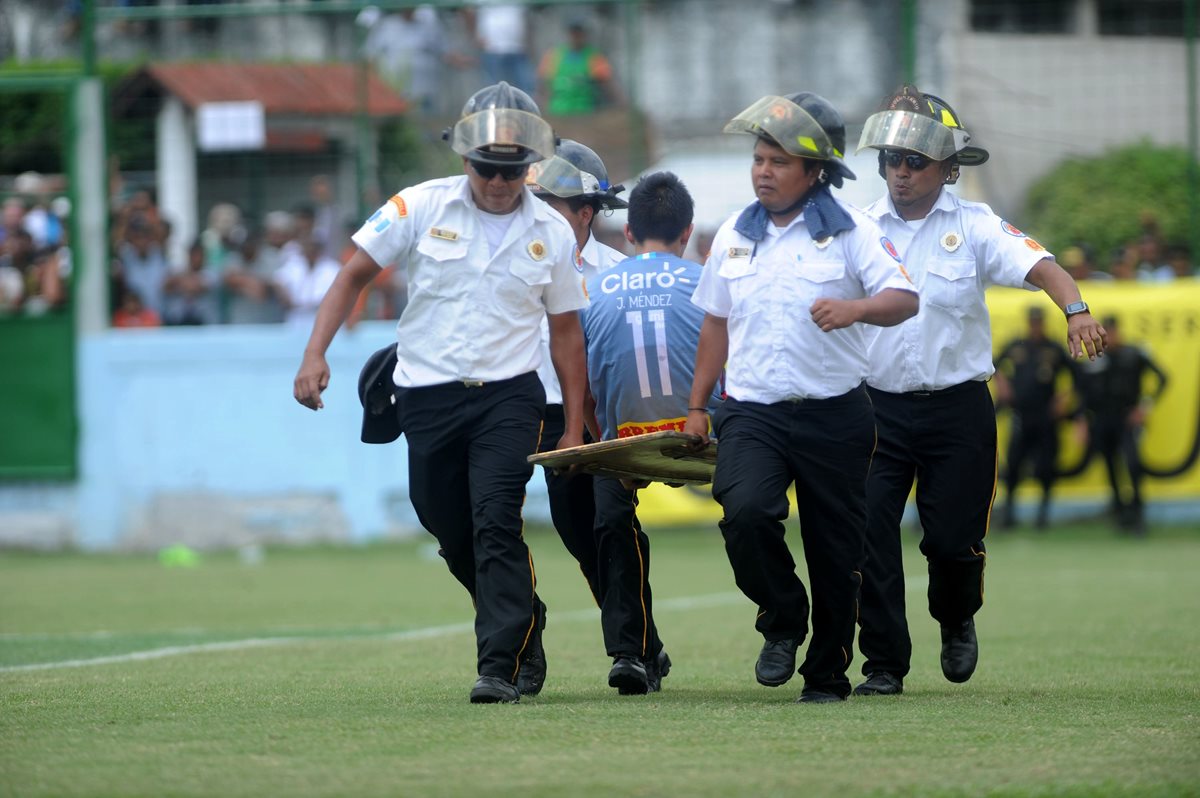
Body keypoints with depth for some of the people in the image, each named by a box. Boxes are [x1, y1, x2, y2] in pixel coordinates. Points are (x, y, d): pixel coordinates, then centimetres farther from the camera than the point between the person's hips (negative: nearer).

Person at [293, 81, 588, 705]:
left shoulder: (551, 233, 3)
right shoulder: (420, 207, -2)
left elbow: (566, 331, 10)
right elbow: (354, 275, 2)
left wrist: (574, 430, 7)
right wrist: (315, 354, -10)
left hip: (508, 395, -1)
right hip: (427, 397, 2)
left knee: (496, 524, -17)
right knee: (453, 535, 8)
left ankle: (501, 666, -16)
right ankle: (523, 634, 29)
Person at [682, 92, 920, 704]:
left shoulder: (849, 230, -1)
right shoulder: (734, 236, 12)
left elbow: (905, 299, -11)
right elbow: (716, 323, 20)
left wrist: (856, 308, -31)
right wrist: (697, 405, 17)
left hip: (833, 416, -2)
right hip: (752, 412, 2)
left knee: (834, 550, 2)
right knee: (745, 513, -23)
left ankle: (828, 672, 19)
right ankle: (782, 623, 2)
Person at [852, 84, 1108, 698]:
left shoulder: (974, 227, 1)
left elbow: (1037, 265, -14)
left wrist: (1075, 309, -33)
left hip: (956, 410, -1)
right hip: (876, 405, 1)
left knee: (952, 540, 0)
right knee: (868, 536, -7)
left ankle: (957, 622, 33)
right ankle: (884, 665, 5)